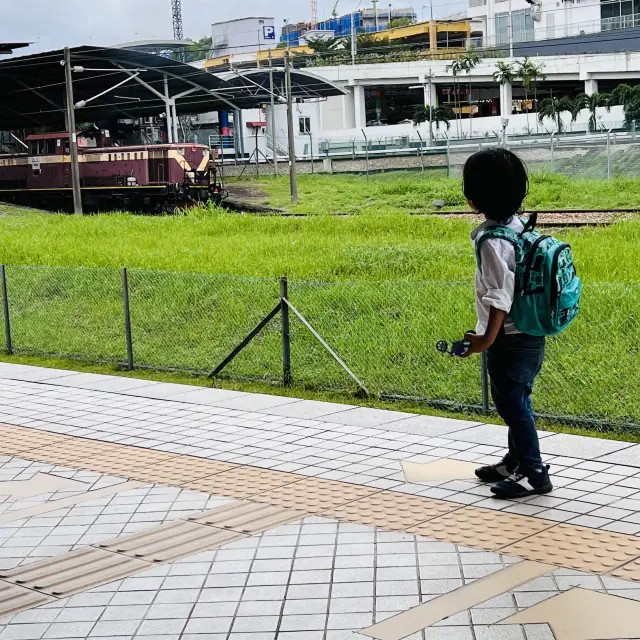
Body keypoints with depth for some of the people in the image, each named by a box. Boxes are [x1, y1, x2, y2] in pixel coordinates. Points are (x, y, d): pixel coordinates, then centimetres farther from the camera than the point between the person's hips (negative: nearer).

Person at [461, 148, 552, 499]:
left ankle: (533, 473, 8)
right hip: (529, 332, 9)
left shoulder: (492, 241, -22)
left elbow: (500, 294, -24)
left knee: (512, 402, 0)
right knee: (514, 401, 20)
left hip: (510, 338, -9)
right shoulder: (518, 226, 6)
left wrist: (486, 339, -18)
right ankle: (516, 460, 34)